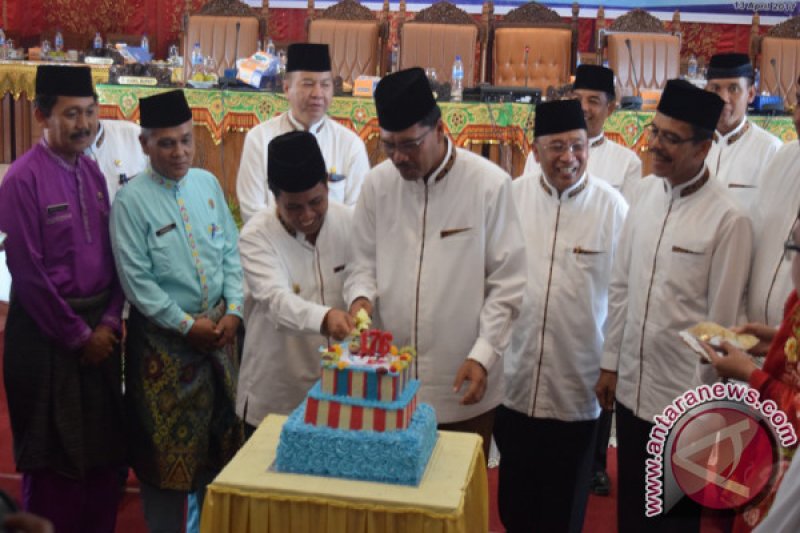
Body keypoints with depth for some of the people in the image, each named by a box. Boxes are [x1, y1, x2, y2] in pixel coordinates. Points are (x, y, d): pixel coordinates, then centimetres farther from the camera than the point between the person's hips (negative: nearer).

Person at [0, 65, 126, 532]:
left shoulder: (92, 173, 6)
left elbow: (112, 253, 8)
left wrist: (109, 321, -3)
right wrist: (77, 336, -11)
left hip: (99, 328, 6)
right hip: (47, 333, -6)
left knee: (106, 447, 14)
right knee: (55, 455, 7)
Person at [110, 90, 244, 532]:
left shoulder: (208, 184, 3)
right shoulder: (131, 200, -12)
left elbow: (231, 253, 6)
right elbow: (135, 280, -13)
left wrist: (232, 312, -5)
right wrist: (188, 326, -14)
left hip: (219, 329, 5)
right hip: (162, 335, -5)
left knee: (220, 434, 14)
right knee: (167, 443, 7)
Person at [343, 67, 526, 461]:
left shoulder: (489, 185, -9)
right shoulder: (377, 184, 1)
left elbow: (507, 284, -6)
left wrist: (483, 356, -11)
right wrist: (361, 296, -10)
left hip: (462, 385, -3)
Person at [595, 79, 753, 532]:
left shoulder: (728, 219, -16)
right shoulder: (647, 192, 1)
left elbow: (722, 319, -12)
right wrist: (610, 363, 9)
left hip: (684, 398, -5)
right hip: (631, 387, 5)